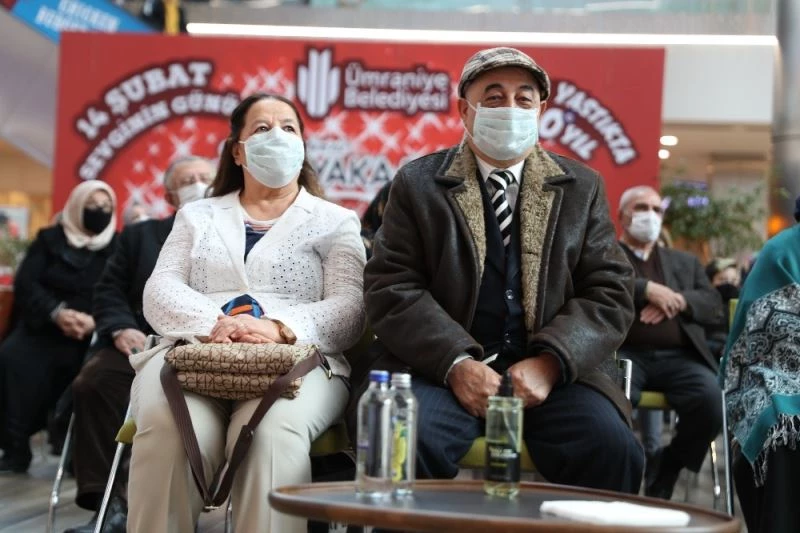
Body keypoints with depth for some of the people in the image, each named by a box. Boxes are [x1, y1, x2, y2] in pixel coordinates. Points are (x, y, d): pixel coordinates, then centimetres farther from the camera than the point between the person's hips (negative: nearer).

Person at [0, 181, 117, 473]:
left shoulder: (117, 248, 12)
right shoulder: (50, 238, 15)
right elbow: (25, 283, 2)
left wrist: (95, 321, -21)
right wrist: (56, 312, -17)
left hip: (91, 336, -1)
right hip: (42, 328, 1)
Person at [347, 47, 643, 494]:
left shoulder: (582, 188, 14)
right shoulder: (418, 184, 9)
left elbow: (610, 293, 6)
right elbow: (392, 289, 0)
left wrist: (548, 363, -12)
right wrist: (457, 364, -16)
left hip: (547, 373, 2)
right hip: (444, 369, -1)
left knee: (613, 448, -26)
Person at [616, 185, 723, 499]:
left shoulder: (685, 262, 30)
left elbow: (714, 305, 16)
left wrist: (679, 301, -4)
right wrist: (647, 289, -10)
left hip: (678, 357, 4)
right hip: (626, 353, -3)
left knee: (711, 399, -28)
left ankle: (665, 469, -3)